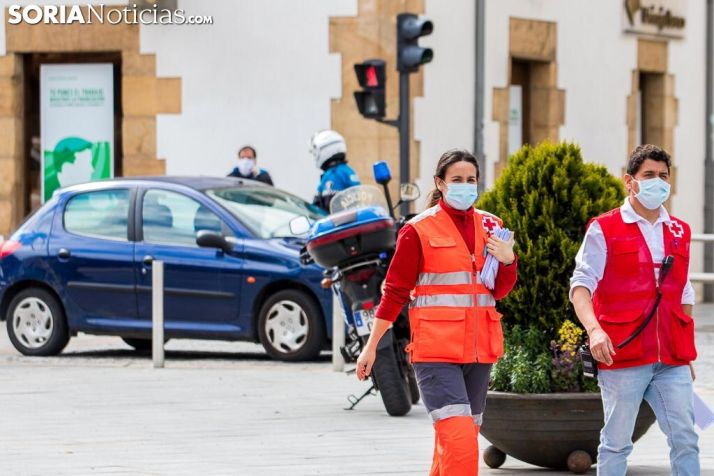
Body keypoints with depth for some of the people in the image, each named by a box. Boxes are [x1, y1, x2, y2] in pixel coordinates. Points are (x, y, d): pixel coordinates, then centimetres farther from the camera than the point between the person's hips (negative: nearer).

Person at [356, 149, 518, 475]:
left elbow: (500, 291, 15)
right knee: (460, 440, -17)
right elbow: (395, 291, 0)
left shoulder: (490, 226, 10)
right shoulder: (419, 230, -4)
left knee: (454, 441, 12)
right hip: (436, 349, -6)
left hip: (479, 349, 6)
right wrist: (371, 346, -1)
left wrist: (508, 260, -5)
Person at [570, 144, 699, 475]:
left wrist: (687, 353, 20)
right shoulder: (604, 230, 0)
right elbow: (581, 285, -8)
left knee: (685, 439, -2)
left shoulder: (679, 232, 15)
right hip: (624, 357, -4)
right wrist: (594, 328, -26)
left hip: (672, 360, 4)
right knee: (616, 442, 2)